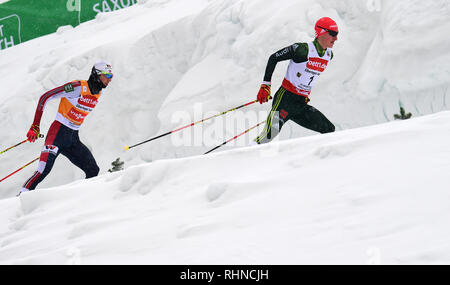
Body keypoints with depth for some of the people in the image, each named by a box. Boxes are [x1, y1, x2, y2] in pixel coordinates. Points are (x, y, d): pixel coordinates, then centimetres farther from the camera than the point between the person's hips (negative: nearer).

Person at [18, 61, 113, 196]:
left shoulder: (98, 94, 8)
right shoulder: (78, 87, -14)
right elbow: (44, 97, -14)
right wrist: (35, 126, -17)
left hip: (73, 139, 7)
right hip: (58, 133, -7)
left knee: (93, 172, -1)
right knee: (44, 170, -20)